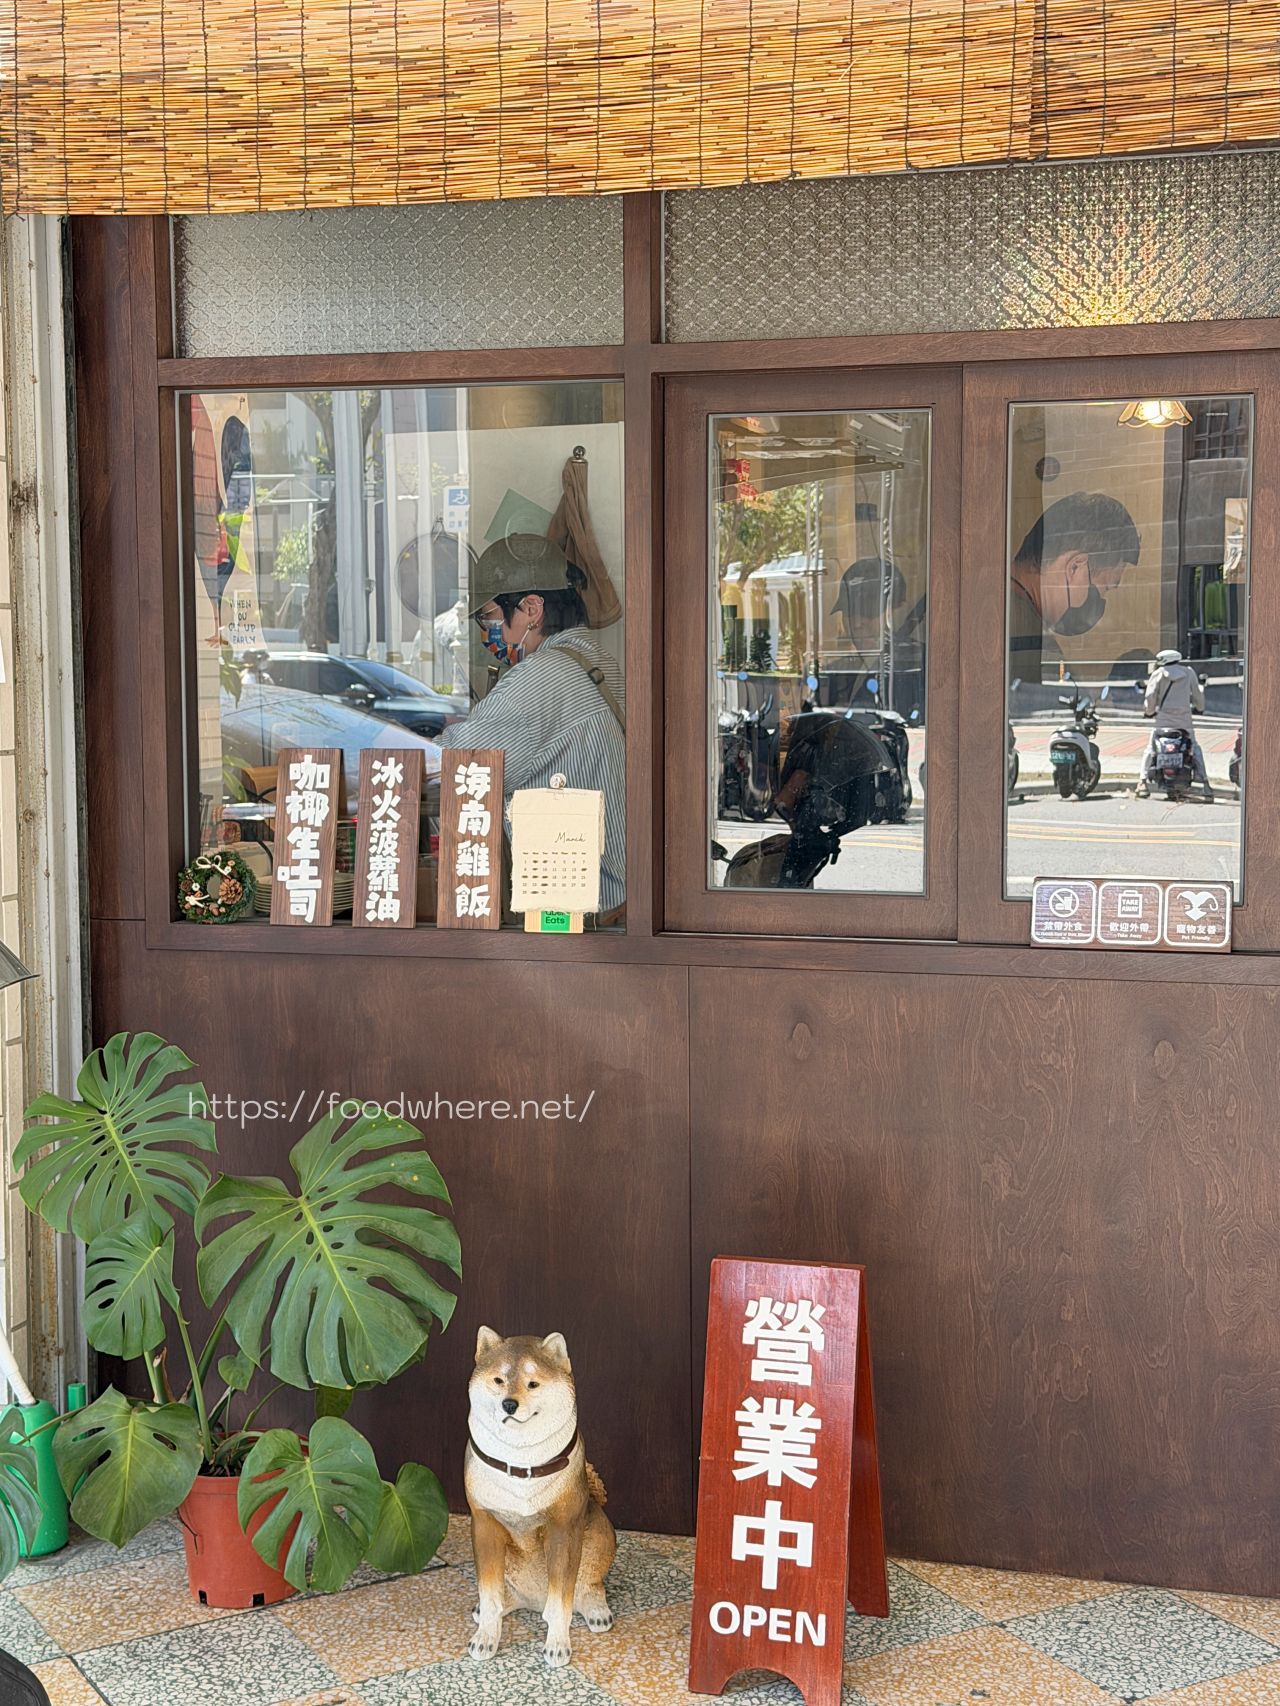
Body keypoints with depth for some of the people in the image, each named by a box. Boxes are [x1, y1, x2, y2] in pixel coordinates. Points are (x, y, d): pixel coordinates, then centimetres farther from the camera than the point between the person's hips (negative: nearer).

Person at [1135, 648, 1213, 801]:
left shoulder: (1158, 674, 1)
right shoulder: (1188, 672, 9)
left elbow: (1150, 696, -1)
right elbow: (1197, 693, 15)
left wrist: (1149, 711, 18)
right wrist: (1200, 708, 34)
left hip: (1164, 719, -2)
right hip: (1185, 718, 2)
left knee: (1151, 749, 5)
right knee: (1195, 749, 15)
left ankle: (1144, 782, -9)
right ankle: (1205, 785, 5)